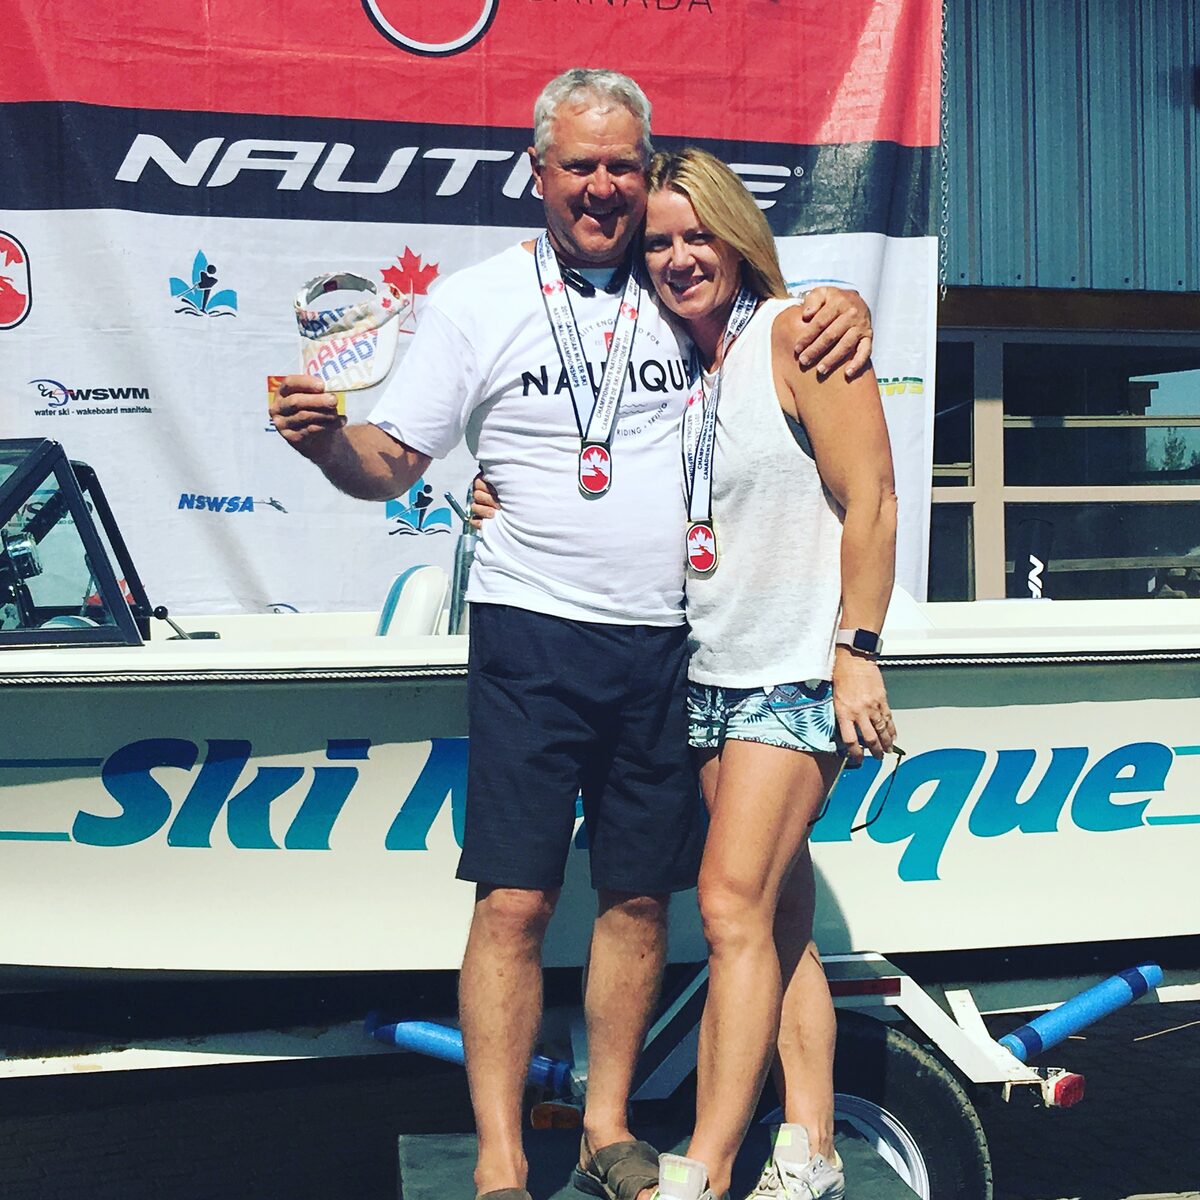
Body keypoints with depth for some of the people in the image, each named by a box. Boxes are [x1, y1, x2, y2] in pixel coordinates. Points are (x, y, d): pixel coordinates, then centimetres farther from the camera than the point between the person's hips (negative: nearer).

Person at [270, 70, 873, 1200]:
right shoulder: (477, 299, 2)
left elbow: (792, 316, 22)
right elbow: (388, 465, 1)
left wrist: (844, 306, -2)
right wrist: (323, 436, -21)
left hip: (665, 642, 3)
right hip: (534, 638, -3)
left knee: (639, 897, 9)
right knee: (514, 901, -5)